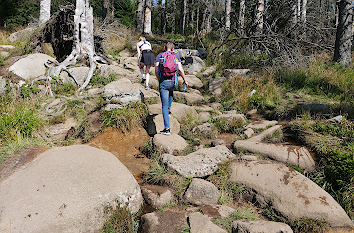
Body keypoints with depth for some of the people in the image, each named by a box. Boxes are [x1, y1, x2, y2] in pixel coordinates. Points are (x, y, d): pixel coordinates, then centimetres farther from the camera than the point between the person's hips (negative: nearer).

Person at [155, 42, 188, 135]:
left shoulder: (160, 56, 6)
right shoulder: (176, 56, 7)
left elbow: (156, 71, 1)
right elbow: (180, 69, -4)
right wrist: (185, 80, 9)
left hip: (163, 82, -2)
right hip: (172, 82, 2)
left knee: (164, 106, -2)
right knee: (171, 92, 40)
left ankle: (167, 128, -7)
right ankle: (168, 110, 45)